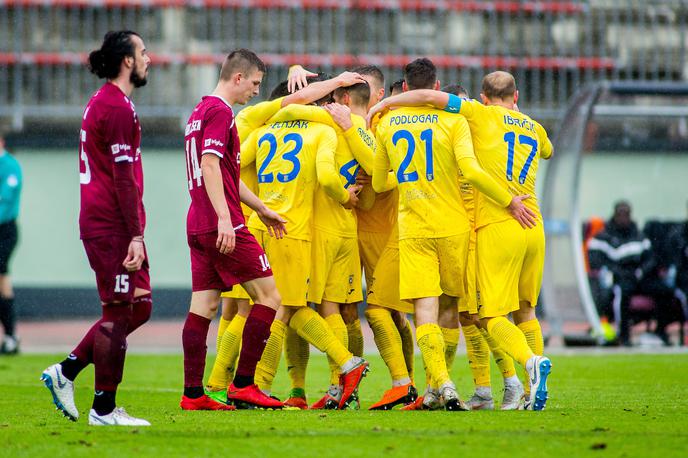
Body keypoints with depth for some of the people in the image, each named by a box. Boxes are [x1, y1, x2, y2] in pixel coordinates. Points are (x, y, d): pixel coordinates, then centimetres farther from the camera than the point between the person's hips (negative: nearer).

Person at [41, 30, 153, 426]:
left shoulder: (103, 103, 18)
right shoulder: (118, 108, -14)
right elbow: (123, 178, -19)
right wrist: (136, 236, -20)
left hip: (103, 225, 10)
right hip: (113, 226, -10)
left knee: (139, 306, 12)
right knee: (120, 312, -5)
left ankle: (66, 372, 13)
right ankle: (104, 409, -1)